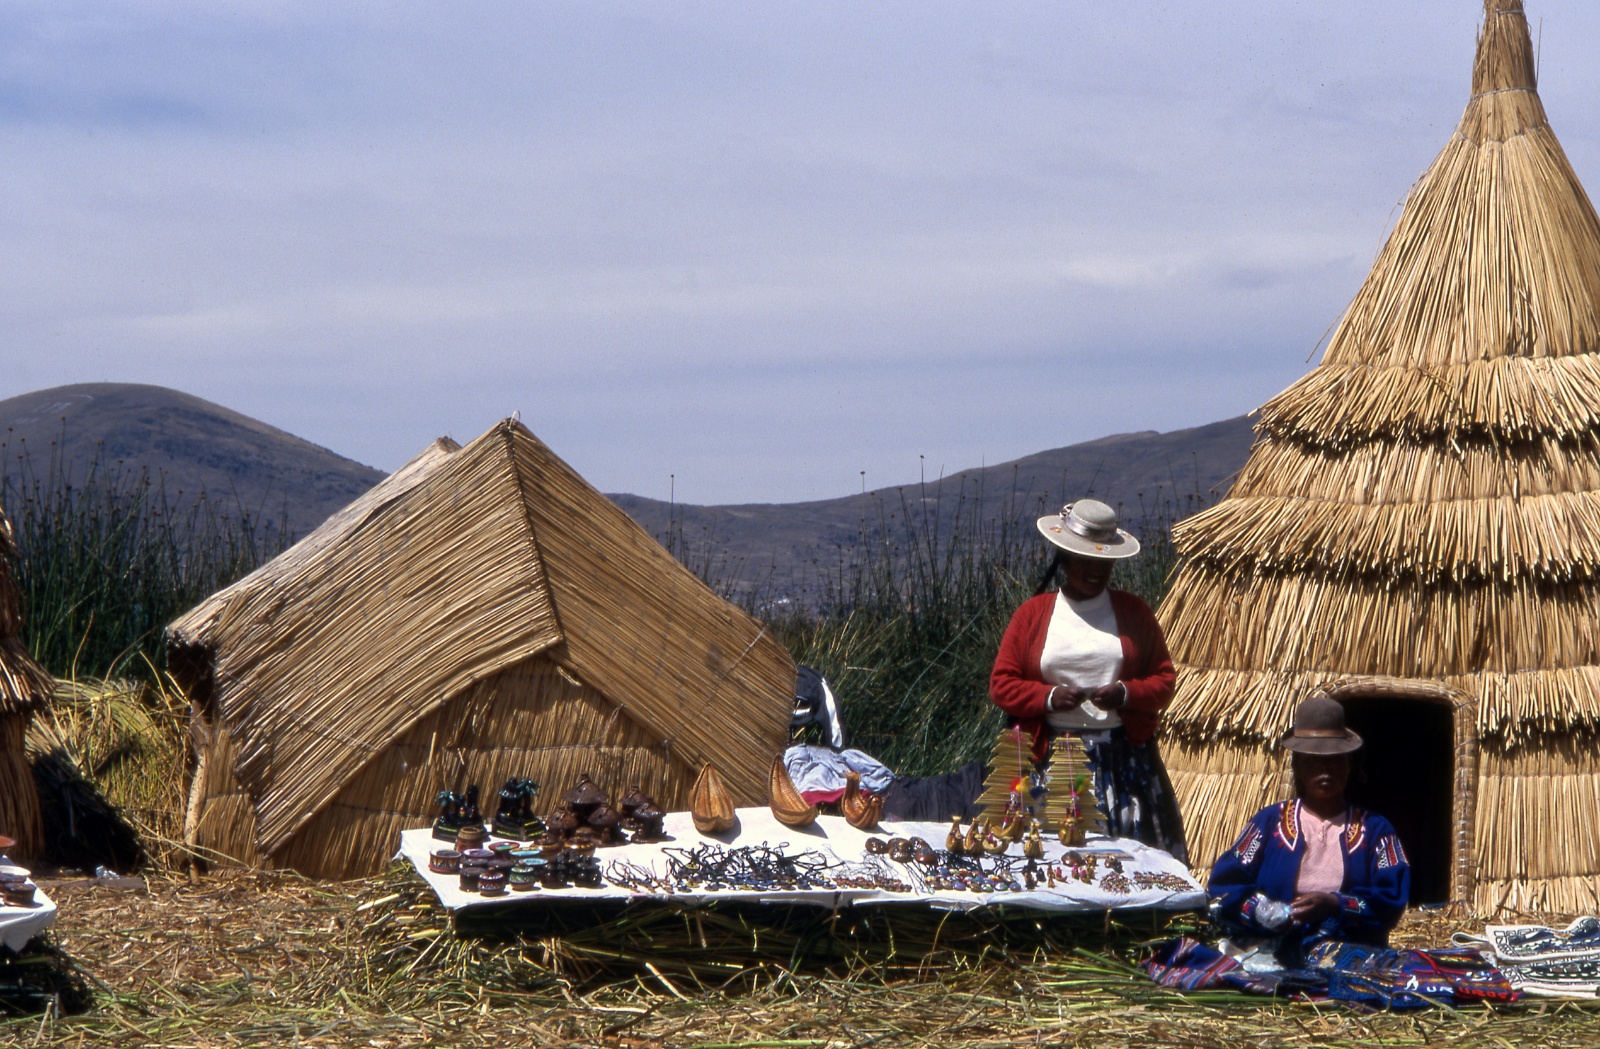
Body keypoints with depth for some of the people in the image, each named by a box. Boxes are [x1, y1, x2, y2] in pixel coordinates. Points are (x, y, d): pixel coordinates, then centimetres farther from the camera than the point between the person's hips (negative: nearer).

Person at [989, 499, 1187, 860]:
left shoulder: (1133, 612, 10)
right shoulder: (1033, 613, 7)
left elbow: (1164, 678, 9)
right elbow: (1001, 684, 4)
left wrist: (1127, 694, -11)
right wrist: (1048, 697, -13)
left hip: (1125, 759, 1)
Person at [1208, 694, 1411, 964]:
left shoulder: (1374, 829, 16)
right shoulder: (1269, 822, 15)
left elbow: (1392, 901, 1)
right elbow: (1223, 890, 6)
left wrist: (1335, 905, -15)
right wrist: (1260, 911, -16)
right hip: (1273, 959, 0)